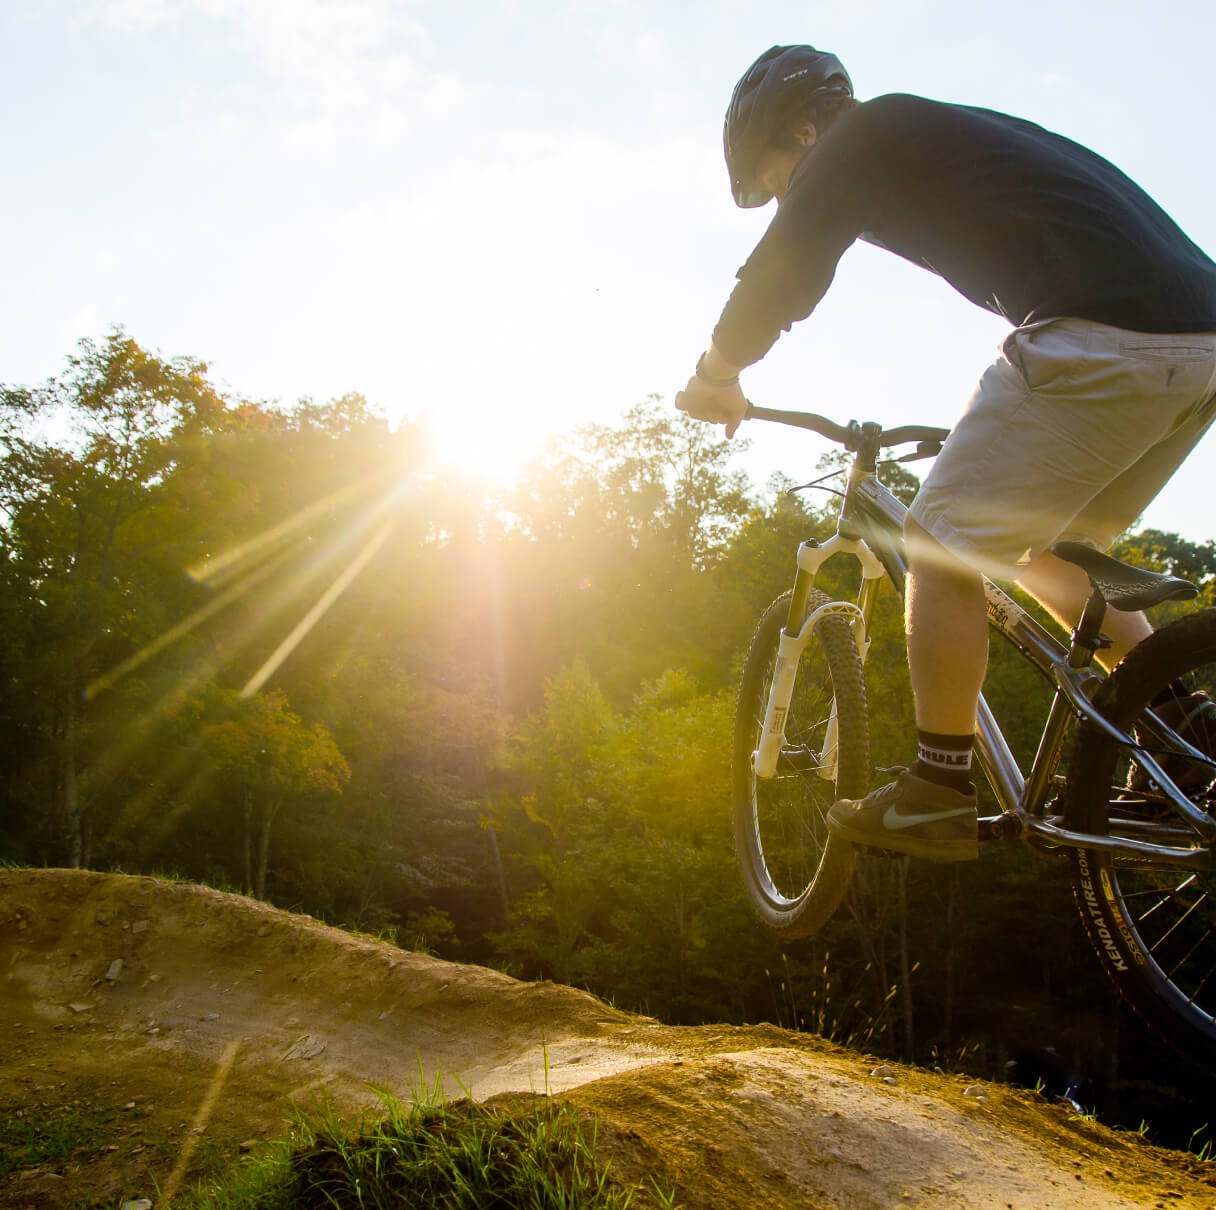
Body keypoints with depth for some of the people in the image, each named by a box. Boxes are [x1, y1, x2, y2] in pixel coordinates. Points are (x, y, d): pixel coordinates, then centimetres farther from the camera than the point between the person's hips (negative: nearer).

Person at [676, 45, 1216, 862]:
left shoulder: (866, 140, 6)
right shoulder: (957, 134, 31)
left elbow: (777, 277, 3)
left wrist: (715, 379, 22)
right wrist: (996, 426, 47)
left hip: (1103, 338, -9)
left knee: (944, 544, 0)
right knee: (1050, 548, 23)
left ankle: (938, 795, 5)